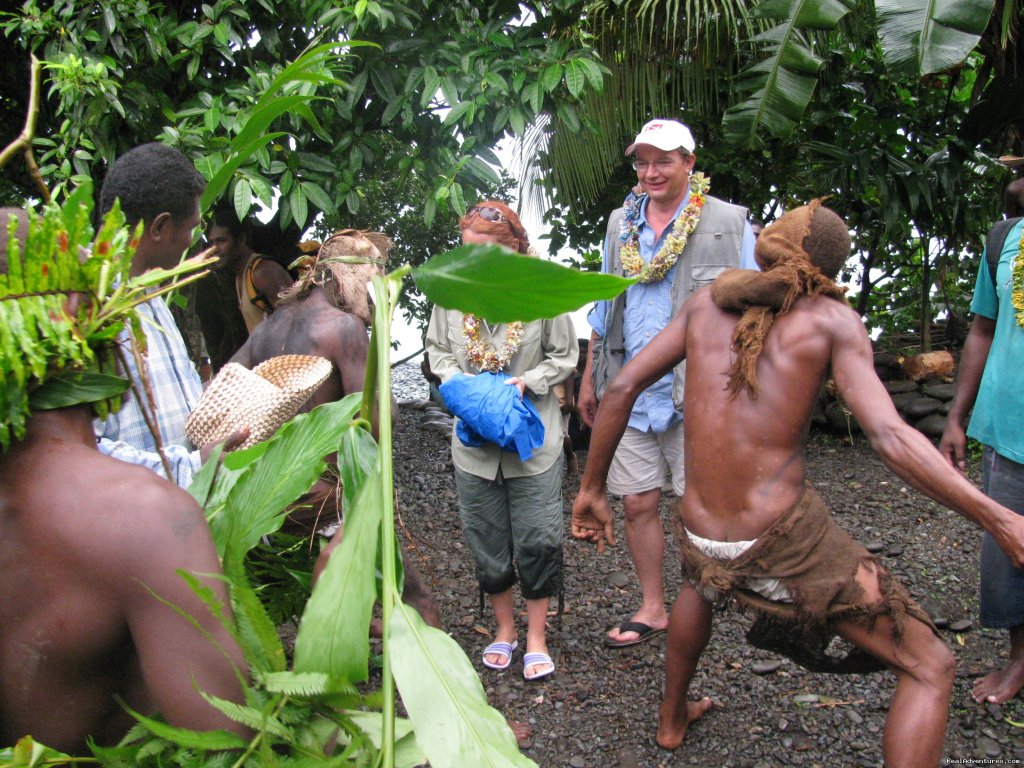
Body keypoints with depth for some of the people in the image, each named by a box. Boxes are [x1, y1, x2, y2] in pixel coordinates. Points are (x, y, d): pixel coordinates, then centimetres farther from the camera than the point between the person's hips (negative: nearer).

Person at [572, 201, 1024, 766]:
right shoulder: (831, 318, -3)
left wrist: (591, 490, 14)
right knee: (929, 669, 8)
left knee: (700, 579, 42)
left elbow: (621, 389, 5)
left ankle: (672, 719, 55)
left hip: (700, 538, 6)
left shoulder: (707, 304, 9)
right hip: (785, 539, -5)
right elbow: (891, 438, -16)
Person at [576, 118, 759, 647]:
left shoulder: (728, 222, -2)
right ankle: (652, 608, 26)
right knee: (638, 505, 9)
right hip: (630, 392, 5)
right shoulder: (621, 224, 12)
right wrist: (589, 379, 17)